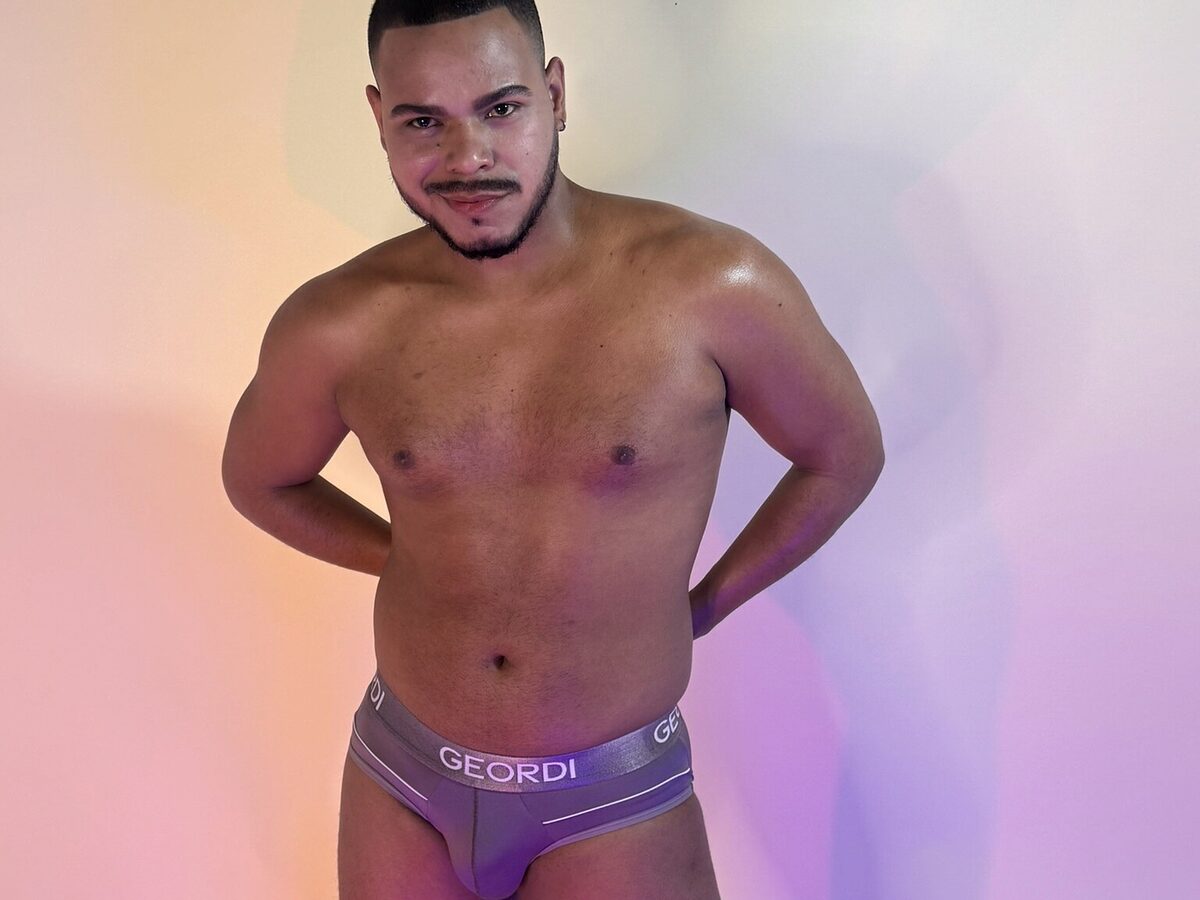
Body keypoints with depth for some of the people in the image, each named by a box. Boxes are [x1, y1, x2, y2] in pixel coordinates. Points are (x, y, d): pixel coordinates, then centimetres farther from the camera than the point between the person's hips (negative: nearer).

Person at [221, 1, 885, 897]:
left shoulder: (710, 283, -18)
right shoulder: (336, 326, -12)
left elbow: (845, 455, -2)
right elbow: (259, 481, 9)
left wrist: (702, 606, 0)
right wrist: (417, 559, 5)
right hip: (399, 780, 3)